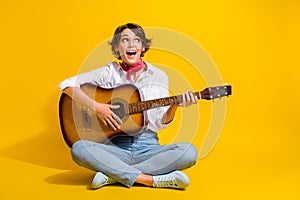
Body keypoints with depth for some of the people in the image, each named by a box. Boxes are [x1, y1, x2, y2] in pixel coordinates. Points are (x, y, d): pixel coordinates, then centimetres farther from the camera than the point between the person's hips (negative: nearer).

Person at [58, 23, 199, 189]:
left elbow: (161, 123, 4)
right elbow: (67, 84, -1)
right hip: (115, 147, -1)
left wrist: (175, 106, -15)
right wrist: (95, 106, -13)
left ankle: (112, 175, -23)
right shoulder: (110, 72, 5)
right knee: (79, 149, -29)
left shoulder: (158, 76, 8)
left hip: (148, 147, 1)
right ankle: (152, 180, -26)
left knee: (189, 152, -27)